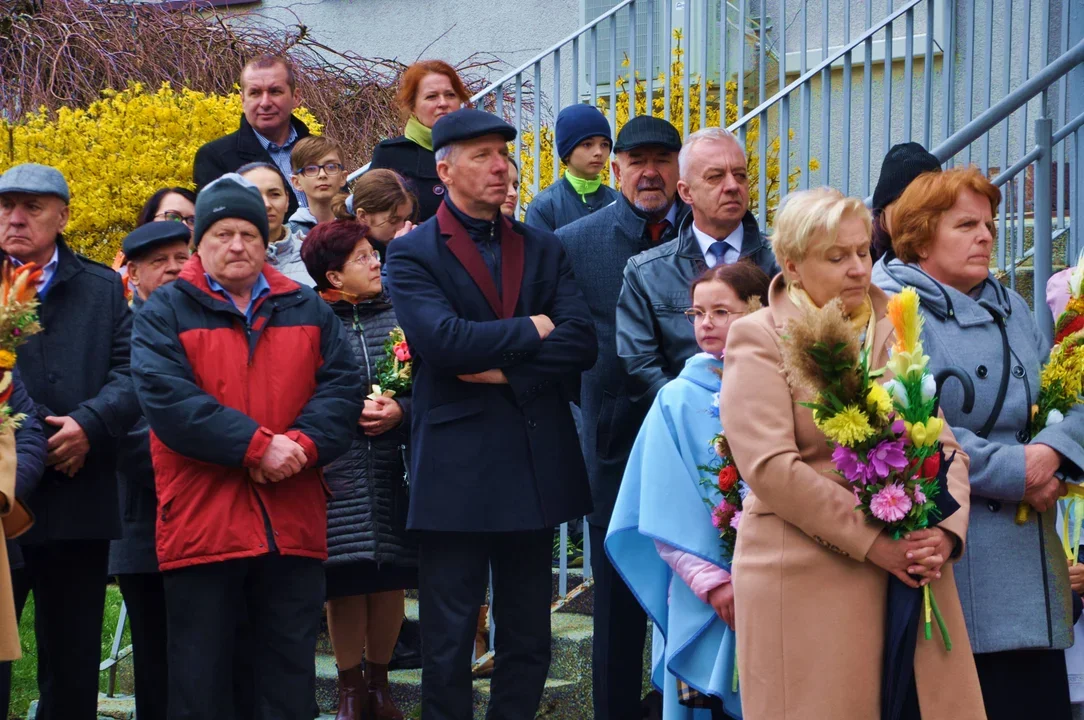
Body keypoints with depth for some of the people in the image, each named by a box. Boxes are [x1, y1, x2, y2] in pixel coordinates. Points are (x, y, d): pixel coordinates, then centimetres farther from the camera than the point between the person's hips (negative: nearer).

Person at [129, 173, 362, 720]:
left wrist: (302, 443, -15)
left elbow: (342, 386, 4)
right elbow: (166, 398, -12)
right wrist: (257, 445, -18)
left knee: (291, 676, 9)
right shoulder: (165, 312, 2)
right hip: (200, 525, -3)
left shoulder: (307, 311, 14)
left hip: (293, 526, 3)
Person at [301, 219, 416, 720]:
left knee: (391, 578, 5)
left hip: (393, 470, 3)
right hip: (338, 473, -3)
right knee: (346, 582, -1)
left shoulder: (396, 316, 8)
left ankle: (378, 680, 22)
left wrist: (400, 410, -11)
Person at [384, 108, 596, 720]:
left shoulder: (542, 249, 11)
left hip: (535, 466, 4)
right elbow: (442, 339, -18)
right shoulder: (413, 254, -2)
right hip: (456, 472, -4)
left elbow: (581, 344, -2)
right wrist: (529, 332, -8)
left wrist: (503, 368, -12)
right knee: (449, 639, 2)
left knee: (529, 636, 11)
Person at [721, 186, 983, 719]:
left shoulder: (894, 332, 16)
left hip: (910, 574, 5)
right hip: (805, 582, -4)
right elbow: (770, 466, -12)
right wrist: (872, 542, -15)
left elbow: (943, 444, 12)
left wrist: (945, 530, -8)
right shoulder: (759, 339, 0)